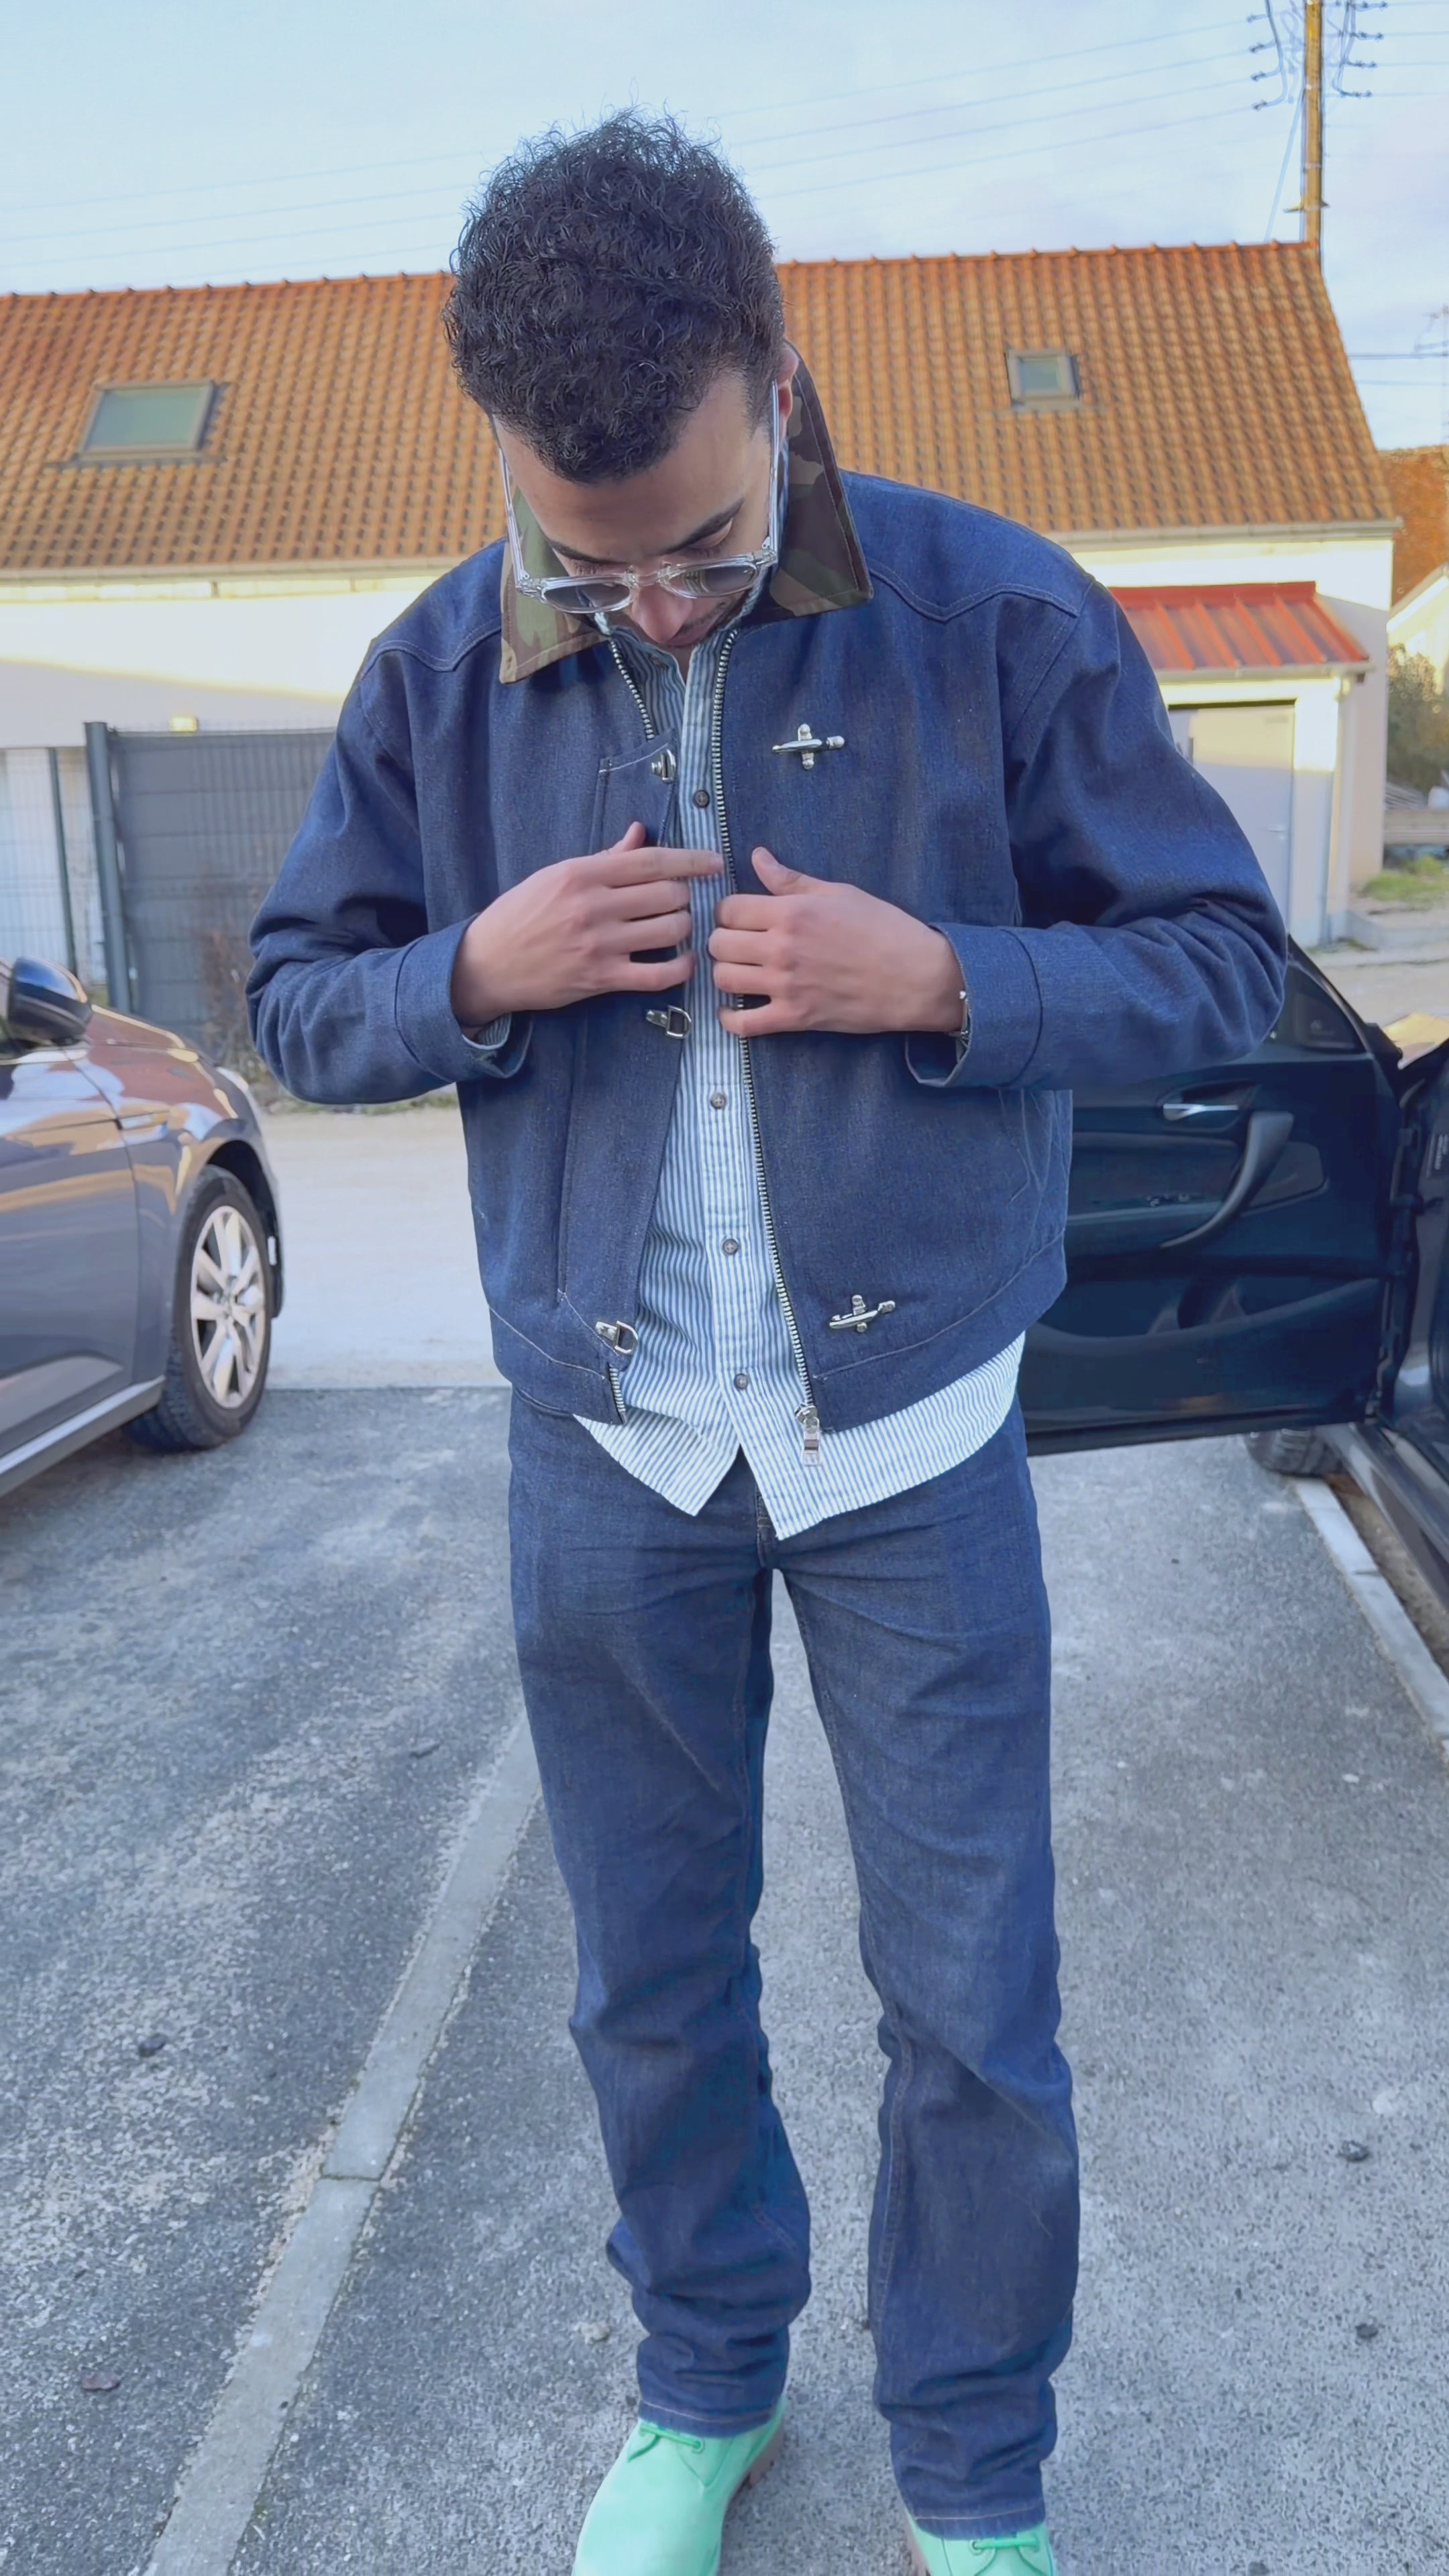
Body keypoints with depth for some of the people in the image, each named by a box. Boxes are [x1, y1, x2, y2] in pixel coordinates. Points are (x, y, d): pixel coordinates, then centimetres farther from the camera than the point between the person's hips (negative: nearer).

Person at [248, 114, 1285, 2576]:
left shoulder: (1000, 615, -9)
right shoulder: (437, 673, -1)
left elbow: (1220, 956, -4)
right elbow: (298, 998, 6)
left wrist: (938, 976, -21)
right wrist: (478, 968, -15)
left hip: (912, 1441, -2)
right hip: (604, 1450, 2)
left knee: (972, 2002, 9)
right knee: (651, 1977, 18)